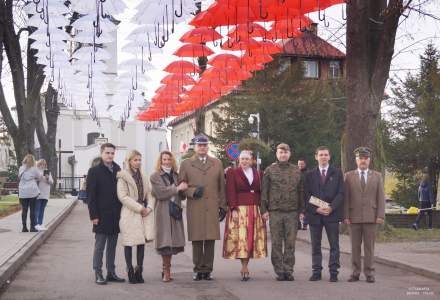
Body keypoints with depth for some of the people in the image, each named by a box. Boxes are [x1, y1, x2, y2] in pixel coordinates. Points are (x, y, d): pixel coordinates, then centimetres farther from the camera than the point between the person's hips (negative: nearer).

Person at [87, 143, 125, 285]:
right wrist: (94, 215, -14)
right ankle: (98, 274, 6)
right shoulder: (94, 171, -5)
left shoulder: (118, 170, 9)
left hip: (116, 215, 5)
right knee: (99, 245, 0)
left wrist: (121, 212, 6)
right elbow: (91, 195, -8)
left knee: (112, 245, 11)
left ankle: (111, 272, 18)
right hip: (102, 216, -5)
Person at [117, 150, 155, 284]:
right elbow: (123, 196, -11)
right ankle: (130, 271, 4)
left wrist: (149, 207, -5)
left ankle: (139, 271, 11)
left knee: (142, 241, 5)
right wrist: (139, 208, -14)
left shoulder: (143, 177, 15)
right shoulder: (123, 177, -4)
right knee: (129, 243, -1)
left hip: (144, 213, 6)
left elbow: (149, 194, 14)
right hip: (129, 213, -6)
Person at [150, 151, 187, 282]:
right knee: (165, 241, -8)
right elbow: (160, 193, -12)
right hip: (163, 213, -4)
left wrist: (184, 188, -6)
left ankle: (166, 269, 13)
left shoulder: (176, 176, 16)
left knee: (172, 241, 4)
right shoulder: (155, 177, 2)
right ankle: (166, 271, -2)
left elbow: (181, 194, 16)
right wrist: (177, 188, -14)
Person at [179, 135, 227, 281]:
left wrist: (223, 206, 10)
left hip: (212, 208, 1)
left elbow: (221, 187, 14)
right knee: (197, 239, -2)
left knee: (210, 239, -1)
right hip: (194, 208, -1)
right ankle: (198, 269, 7)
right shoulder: (186, 164, 11)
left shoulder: (217, 163, 15)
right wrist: (192, 192, -9)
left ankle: (208, 269, 7)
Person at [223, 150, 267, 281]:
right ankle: (244, 268, -8)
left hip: (255, 210, 4)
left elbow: (261, 192, 14)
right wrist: (233, 209, -13)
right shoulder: (232, 172, 4)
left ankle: (244, 267, 8)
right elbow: (231, 192, -4)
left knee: (251, 239, 1)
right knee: (241, 238, -9)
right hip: (239, 210, -3)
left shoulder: (258, 174, 14)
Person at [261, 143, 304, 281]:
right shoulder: (270, 170, 6)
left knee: (290, 243, 1)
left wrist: (302, 210, 7)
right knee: (276, 243, 1)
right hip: (275, 212, -1)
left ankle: (288, 270, 7)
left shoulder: (296, 171, 11)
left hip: (292, 212, 1)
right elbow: (264, 191, 4)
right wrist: (264, 209, -3)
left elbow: (301, 191, 13)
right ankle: (279, 271, 7)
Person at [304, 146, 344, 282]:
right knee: (315, 246, 5)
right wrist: (316, 209, -11)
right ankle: (316, 272, 10)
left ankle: (333, 272, 4)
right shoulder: (310, 174, 9)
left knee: (334, 245, 0)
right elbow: (306, 195, 3)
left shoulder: (337, 173, 7)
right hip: (314, 214, 1)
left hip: (332, 213, -1)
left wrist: (331, 207, -13)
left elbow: (341, 193, 0)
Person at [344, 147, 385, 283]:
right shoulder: (349, 176, 6)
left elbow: (381, 197, 4)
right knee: (355, 246, 3)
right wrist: (345, 216, -5)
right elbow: (346, 198, 3)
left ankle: (369, 273, 6)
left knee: (369, 246, 1)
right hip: (354, 217, 0)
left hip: (371, 217, 0)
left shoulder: (377, 176, 9)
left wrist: (381, 215, -5)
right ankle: (355, 273, 9)